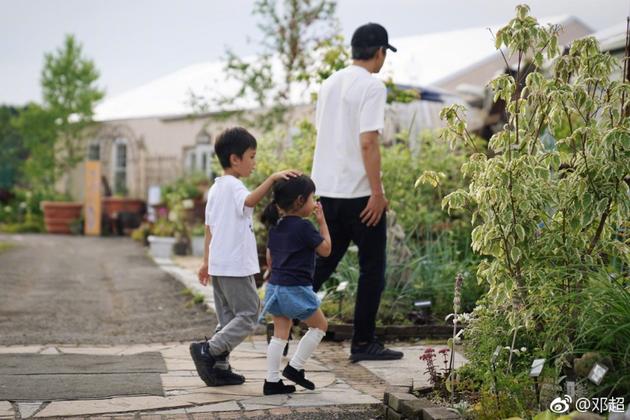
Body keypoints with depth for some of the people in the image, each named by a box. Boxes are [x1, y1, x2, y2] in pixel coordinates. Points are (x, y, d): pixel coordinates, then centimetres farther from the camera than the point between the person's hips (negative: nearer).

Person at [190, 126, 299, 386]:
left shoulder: (216, 188, 15)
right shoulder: (233, 185, -12)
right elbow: (249, 201, -36)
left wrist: (207, 261, 23)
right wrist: (273, 178, -39)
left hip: (219, 264, 10)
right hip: (236, 265, -10)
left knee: (229, 318, 14)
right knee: (248, 315, -3)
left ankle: (219, 368, 14)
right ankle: (208, 350, -10)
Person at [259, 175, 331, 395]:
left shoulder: (275, 226, 9)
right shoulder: (304, 226, -15)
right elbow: (325, 249, -6)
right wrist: (322, 222, 1)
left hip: (275, 285, 8)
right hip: (296, 289, -8)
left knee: (280, 334, 12)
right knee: (319, 326, 11)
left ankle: (272, 381, 12)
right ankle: (294, 367, 9)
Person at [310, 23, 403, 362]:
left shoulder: (329, 84, 13)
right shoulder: (372, 86, -12)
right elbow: (368, 142, -20)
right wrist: (378, 192, -16)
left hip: (327, 190, 7)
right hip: (359, 193, -7)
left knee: (324, 262, 17)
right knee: (372, 269, 5)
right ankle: (363, 343, 10)